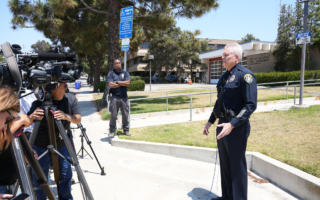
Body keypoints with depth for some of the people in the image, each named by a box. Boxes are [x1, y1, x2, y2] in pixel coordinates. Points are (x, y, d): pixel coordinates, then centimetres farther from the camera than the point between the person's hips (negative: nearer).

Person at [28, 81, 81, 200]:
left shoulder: (71, 99, -9)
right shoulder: (40, 102, -20)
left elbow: (78, 119, -10)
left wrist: (67, 116, -32)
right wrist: (32, 116, -44)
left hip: (62, 146, 4)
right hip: (41, 147, -3)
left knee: (66, 176, 14)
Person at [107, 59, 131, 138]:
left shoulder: (125, 73, 11)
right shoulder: (111, 74, 5)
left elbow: (128, 83, -6)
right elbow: (111, 85, -10)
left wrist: (117, 82, -7)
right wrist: (123, 83, -5)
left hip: (124, 97, 2)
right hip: (115, 97, -2)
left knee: (125, 115, 7)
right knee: (113, 115, 0)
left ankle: (126, 130, 19)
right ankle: (112, 131, 11)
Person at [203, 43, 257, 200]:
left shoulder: (245, 75, -14)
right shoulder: (225, 76, 13)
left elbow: (251, 105, -20)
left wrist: (232, 124, -26)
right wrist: (210, 121, 18)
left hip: (236, 128, -8)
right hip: (223, 126, 9)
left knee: (237, 167, 4)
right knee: (224, 165, 18)